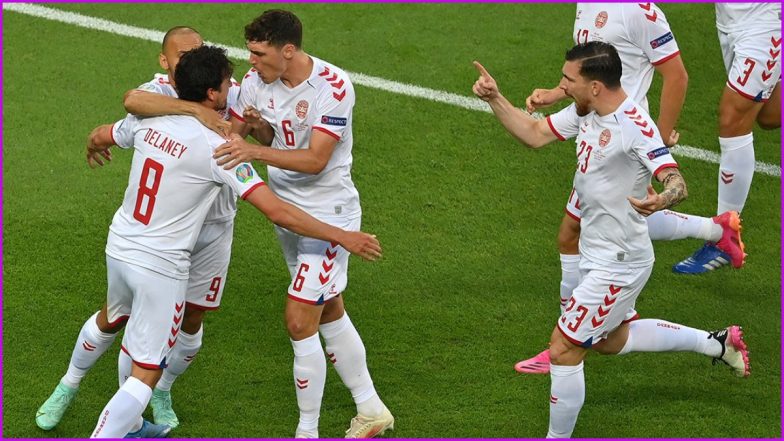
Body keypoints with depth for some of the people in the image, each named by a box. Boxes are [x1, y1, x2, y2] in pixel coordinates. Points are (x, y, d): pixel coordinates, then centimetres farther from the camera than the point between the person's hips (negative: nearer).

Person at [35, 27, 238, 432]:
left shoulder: (225, 92, -7)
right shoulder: (159, 91, -18)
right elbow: (132, 100, -41)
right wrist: (195, 109, -49)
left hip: (212, 229, 3)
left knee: (191, 321, 12)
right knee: (116, 315, 6)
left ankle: (161, 392, 39)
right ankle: (68, 387, 28)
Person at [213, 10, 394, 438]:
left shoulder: (333, 87, -22)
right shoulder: (257, 81, -4)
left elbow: (315, 160, -27)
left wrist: (256, 151, -37)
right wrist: (257, 126, -14)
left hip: (328, 214, -8)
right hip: (287, 210, 8)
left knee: (300, 321, -10)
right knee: (330, 314, 18)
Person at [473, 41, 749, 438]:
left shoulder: (635, 126, -27)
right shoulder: (587, 112, -1)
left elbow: (676, 181, -34)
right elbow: (534, 135, 9)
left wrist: (662, 199, -57)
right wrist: (494, 99, -4)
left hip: (617, 264, -10)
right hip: (600, 255, 10)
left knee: (563, 351, -6)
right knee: (611, 340, 28)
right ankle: (717, 344, 38)